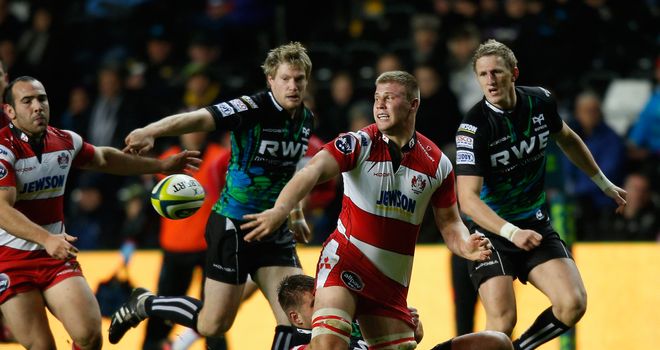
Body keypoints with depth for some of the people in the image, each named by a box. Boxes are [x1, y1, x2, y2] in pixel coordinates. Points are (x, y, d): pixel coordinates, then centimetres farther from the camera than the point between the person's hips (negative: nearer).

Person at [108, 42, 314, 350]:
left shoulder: (306, 119, 6)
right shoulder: (254, 108, -17)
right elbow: (200, 119, -33)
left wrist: (296, 216, 30)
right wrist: (151, 132, -49)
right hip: (232, 228, -7)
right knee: (214, 324, -3)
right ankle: (145, 304, 22)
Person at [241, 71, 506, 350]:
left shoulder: (437, 163, 2)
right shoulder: (359, 143, -9)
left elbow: (449, 222, 12)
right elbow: (312, 171, -26)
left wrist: (465, 246, -12)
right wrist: (280, 210, -45)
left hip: (392, 280, 5)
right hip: (345, 261, -5)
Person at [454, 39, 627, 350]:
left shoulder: (540, 101, -4)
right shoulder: (473, 127, -20)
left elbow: (567, 139, 19)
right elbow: (467, 199, -26)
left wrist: (604, 184, 27)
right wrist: (511, 233, -38)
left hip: (536, 226, 5)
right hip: (492, 231, -4)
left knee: (573, 304, -13)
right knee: (503, 321, -19)